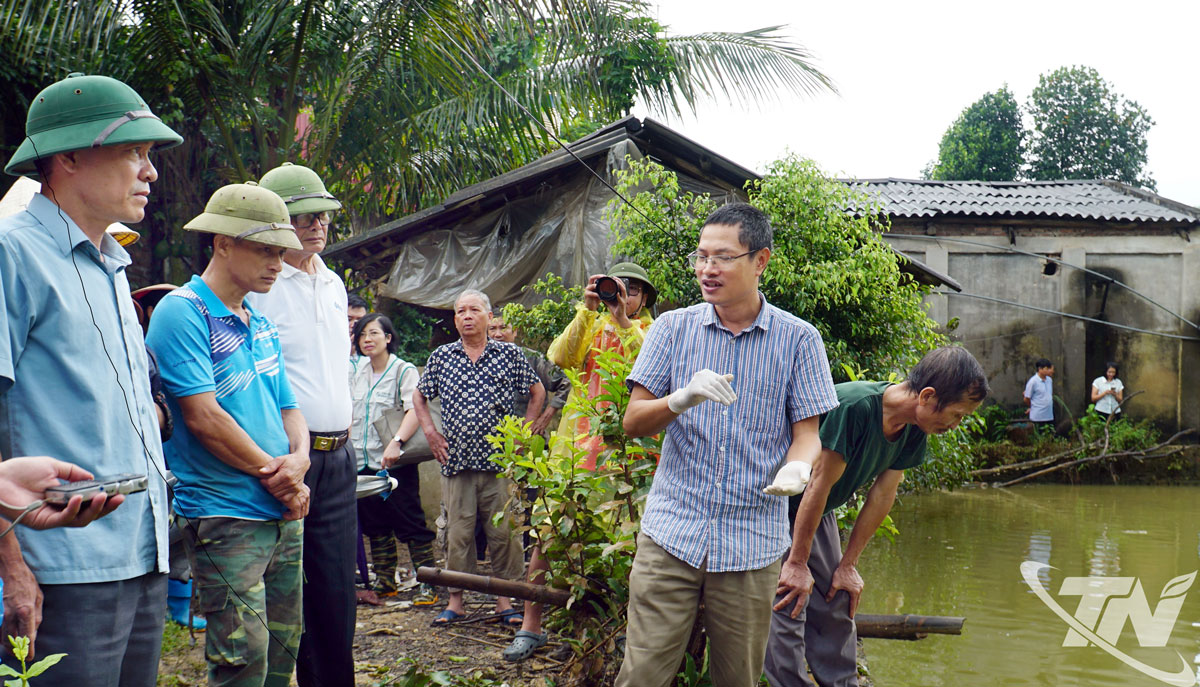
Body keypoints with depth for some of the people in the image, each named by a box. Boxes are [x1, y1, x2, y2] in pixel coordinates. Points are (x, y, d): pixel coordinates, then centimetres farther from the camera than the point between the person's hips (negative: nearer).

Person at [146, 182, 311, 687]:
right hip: (225, 517, -8)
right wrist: (273, 474, -9)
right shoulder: (182, 312, -9)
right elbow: (203, 417, -16)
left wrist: (298, 459, -3)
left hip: (284, 514, 8)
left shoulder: (262, 328, 17)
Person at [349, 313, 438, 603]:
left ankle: (428, 583, -2)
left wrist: (396, 441, -32)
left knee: (410, 524, -6)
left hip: (395, 463, -6)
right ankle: (384, 580, 21)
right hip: (363, 462, 6)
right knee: (375, 525, 11)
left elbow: (415, 410, -19)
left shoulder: (404, 370, -6)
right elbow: (350, 414, 23)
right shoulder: (357, 374, 13)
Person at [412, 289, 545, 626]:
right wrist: (430, 431, 8)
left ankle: (504, 599, 10)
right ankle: (455, 600, 11)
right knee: (458, 531, 2)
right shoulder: (441, 357, 9)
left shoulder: (510, 355, 5)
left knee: (504, 531, 1)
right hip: (456, 459, 1)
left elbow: (538, 392, 14)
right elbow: (419, 397, 21)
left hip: (499, 459, -1)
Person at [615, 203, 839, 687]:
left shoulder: (798, 339, 2)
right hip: (670, 534, 0)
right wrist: (682, 399, -20)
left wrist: (795, 469, -23)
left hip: (752, 543, 0)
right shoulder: (673, 328, 6)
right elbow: (633, 423, 2)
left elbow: (807, 433, 1)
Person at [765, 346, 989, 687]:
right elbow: (820, 483, -29)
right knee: (789, 606, -12)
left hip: (818, 512, 8)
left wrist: (847, 565, 1)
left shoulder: (914, 430, -8)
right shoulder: (852, 406, -34)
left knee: (836, 605, 9)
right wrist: (797, 563, -22)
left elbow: (882, 494, -2)